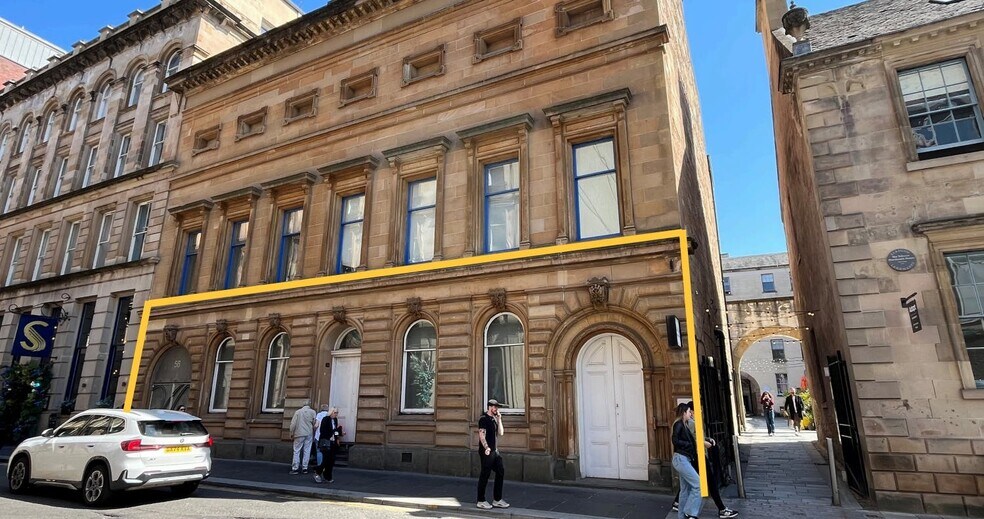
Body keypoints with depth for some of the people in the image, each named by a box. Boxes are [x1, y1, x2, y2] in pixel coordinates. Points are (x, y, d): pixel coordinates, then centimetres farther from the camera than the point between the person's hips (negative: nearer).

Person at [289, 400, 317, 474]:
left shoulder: (298, 412, -2)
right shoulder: (312, 412, -1)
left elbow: (293, 423, -3)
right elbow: (315, 423, 2)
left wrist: (292, 433, 7)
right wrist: (314, 432, 17)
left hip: (299, 434, -1)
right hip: (309, 434, 1)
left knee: (297, 451, 5)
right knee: (307, 451, 6)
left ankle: (295, 468, 4)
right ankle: (305, 468, 8)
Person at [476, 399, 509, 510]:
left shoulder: (494, 419, 15)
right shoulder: (484, 419, -10)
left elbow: (500, 433, 9)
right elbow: (482, 435, -16)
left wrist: (499, 419, 3)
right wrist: (486, 448, -21)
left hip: (495, 451, 9)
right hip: (487, 452, -9)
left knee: (500, 472, 9)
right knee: (485, 475, -1)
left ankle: (497, 500, 18)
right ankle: (481, 501, 11)